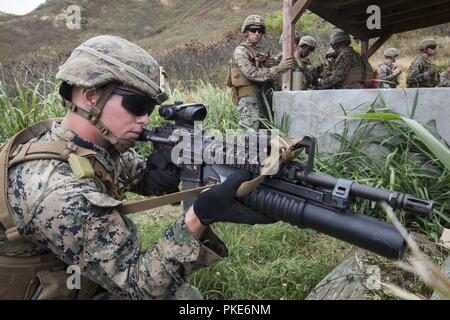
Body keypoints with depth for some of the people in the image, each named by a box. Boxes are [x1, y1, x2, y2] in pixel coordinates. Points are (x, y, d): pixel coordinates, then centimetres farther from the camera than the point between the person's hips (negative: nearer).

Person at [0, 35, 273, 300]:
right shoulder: (56, 191, -36)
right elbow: (135, 283, -32)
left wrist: (158, 174, -22)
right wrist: (200, 216, -45)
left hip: (83, 279, 6)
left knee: (184, 293, 5)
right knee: (184, 295, -9)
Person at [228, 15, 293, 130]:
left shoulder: (260, 51, 20)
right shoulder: (240, 51, -6)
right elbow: (252, 74, -19)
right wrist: (279, 68, -22)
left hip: (261, 97, 8)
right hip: (248, 97, -8)